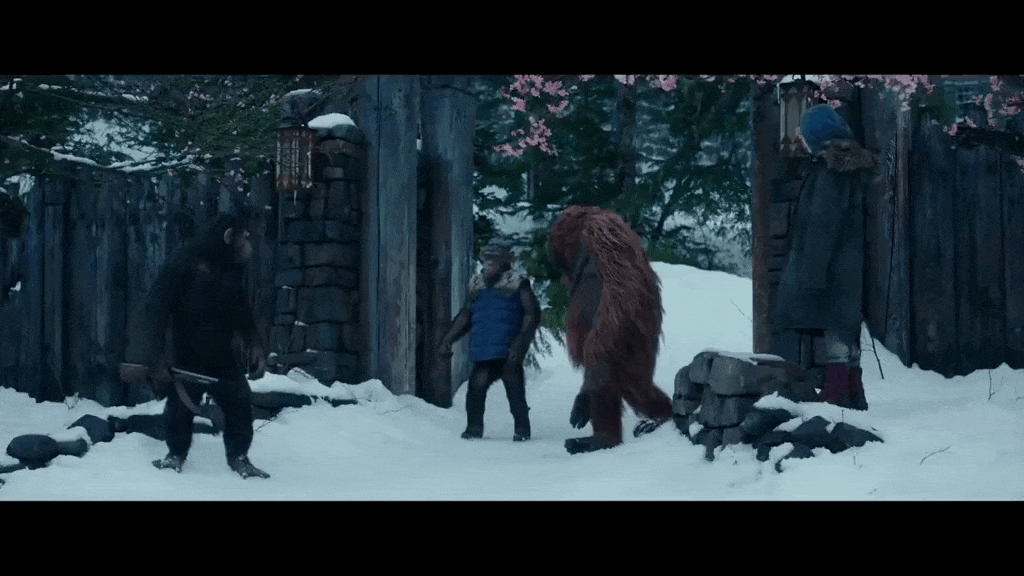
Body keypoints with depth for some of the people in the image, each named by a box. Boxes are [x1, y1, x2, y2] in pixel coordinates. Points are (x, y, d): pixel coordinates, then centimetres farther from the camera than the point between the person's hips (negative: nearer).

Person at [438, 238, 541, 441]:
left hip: (508, 353, -5)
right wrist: (447, 340, 14)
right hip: (483, 355, 5)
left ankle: (522, 429, 8)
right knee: (476, 387, -5)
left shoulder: (517, 283, 1)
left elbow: (532, 315, -4)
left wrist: (520, 344, -15)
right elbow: (465, 316, 24)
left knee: (515, 392, -4)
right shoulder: (479, 285, 17)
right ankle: (474, 427, 8)